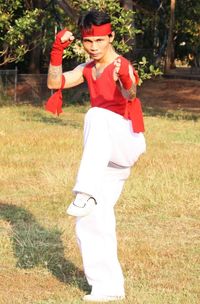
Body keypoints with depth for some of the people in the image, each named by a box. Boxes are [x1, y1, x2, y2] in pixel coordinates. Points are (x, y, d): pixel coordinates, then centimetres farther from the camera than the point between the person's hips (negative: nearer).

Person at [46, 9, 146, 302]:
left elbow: (130, 95, -32)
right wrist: (57, 50, -6)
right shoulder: (88, 69, 13)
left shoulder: (121, 66, -12)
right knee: (91, 222, 5)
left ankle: (86, 194, -49)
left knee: (97, 116, -39)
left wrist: (126, 80, -56)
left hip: (127, 142, -8)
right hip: (106, 154, 8)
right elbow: (54, 83, 8)